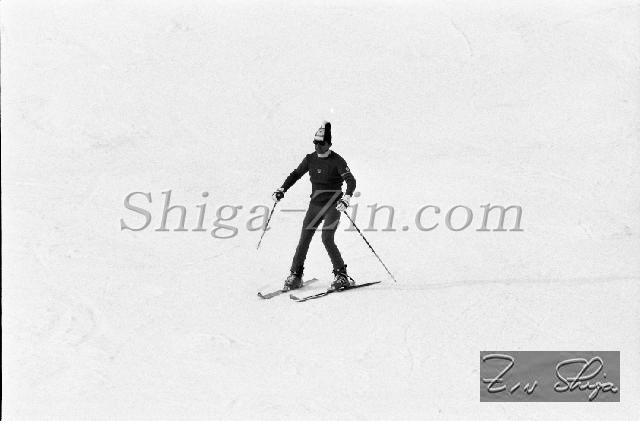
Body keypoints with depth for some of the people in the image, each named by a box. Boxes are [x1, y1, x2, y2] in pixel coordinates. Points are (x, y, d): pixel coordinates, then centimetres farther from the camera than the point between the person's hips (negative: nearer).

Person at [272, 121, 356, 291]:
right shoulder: (310, 159, 5)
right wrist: (282, 190, 5)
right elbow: (296, 174, 16)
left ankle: (341, 275, -7)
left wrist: (346, 198, -35)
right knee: (304, 240, 1)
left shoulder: (337, 161, -10)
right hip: (315, 205, 5)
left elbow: (351, 180, -18)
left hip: (332, 206, -5)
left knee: (327, 239, -18)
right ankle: (296, 275, 11)